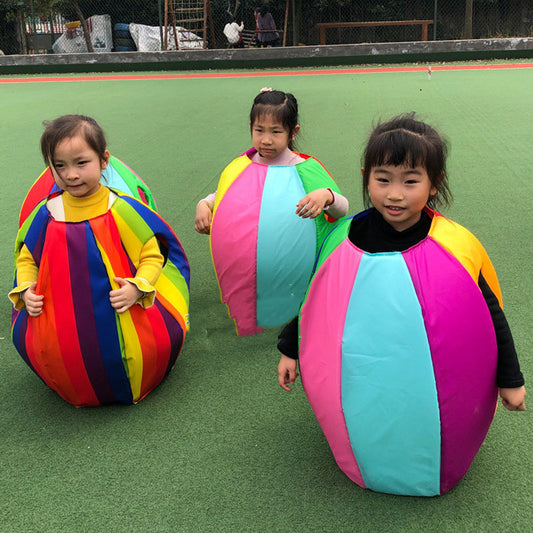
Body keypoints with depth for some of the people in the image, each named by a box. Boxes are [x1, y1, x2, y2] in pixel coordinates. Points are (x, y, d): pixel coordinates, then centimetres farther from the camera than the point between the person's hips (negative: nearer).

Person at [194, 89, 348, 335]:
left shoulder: (303, 169, -9)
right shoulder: (243, 168, 1)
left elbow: (343, 208, -11)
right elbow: (220, 196, 18)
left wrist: (326, 195, -33)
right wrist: (203, 205, -5)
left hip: (292, 258, -3)